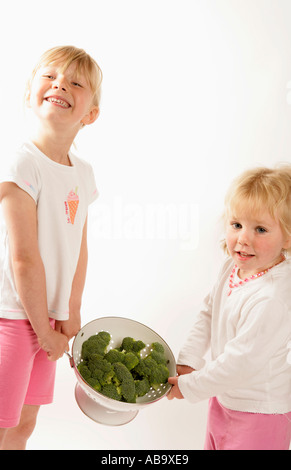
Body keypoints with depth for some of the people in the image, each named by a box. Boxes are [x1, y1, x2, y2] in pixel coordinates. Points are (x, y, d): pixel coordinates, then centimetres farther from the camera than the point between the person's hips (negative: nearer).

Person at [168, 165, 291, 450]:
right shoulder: (233, 267, -6)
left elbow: (240, 362, -29)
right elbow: (208, 314, 6)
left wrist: (189, 387, -17)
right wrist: (188, 361, -3)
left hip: (259, 415, -8)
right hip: (224, 397, 8)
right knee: (214, 445, 25)